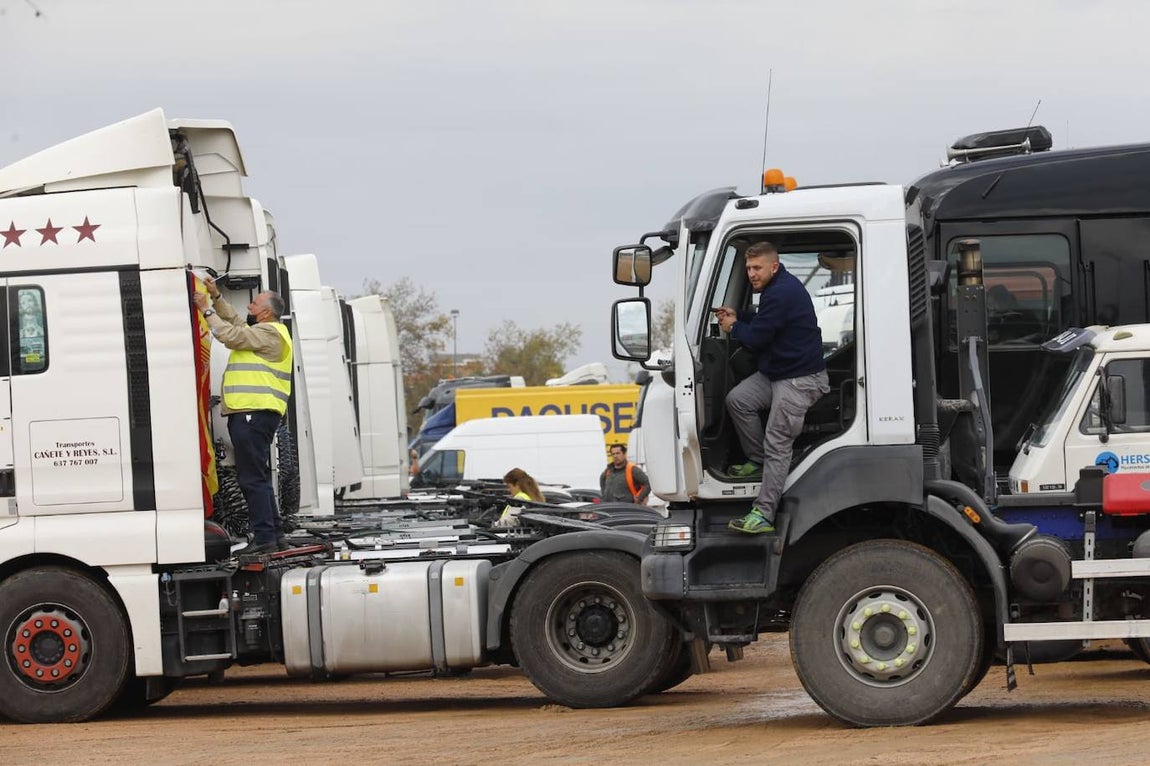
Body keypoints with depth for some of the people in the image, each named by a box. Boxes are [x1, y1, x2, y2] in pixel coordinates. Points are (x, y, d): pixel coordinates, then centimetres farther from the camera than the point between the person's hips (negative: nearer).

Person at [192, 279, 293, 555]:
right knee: (258, 477, 14)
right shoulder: (263, 332, 24)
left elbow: (231, 335, -14)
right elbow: (236, 323, 34)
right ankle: (275, 535, 16)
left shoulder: (269, 332, -8)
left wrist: (206, 310, -4)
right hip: (251, 413, 11)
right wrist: (217, 297, 25)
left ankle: (264, 537, -14)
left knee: (252, 478, -12)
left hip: (254, 414, -11)